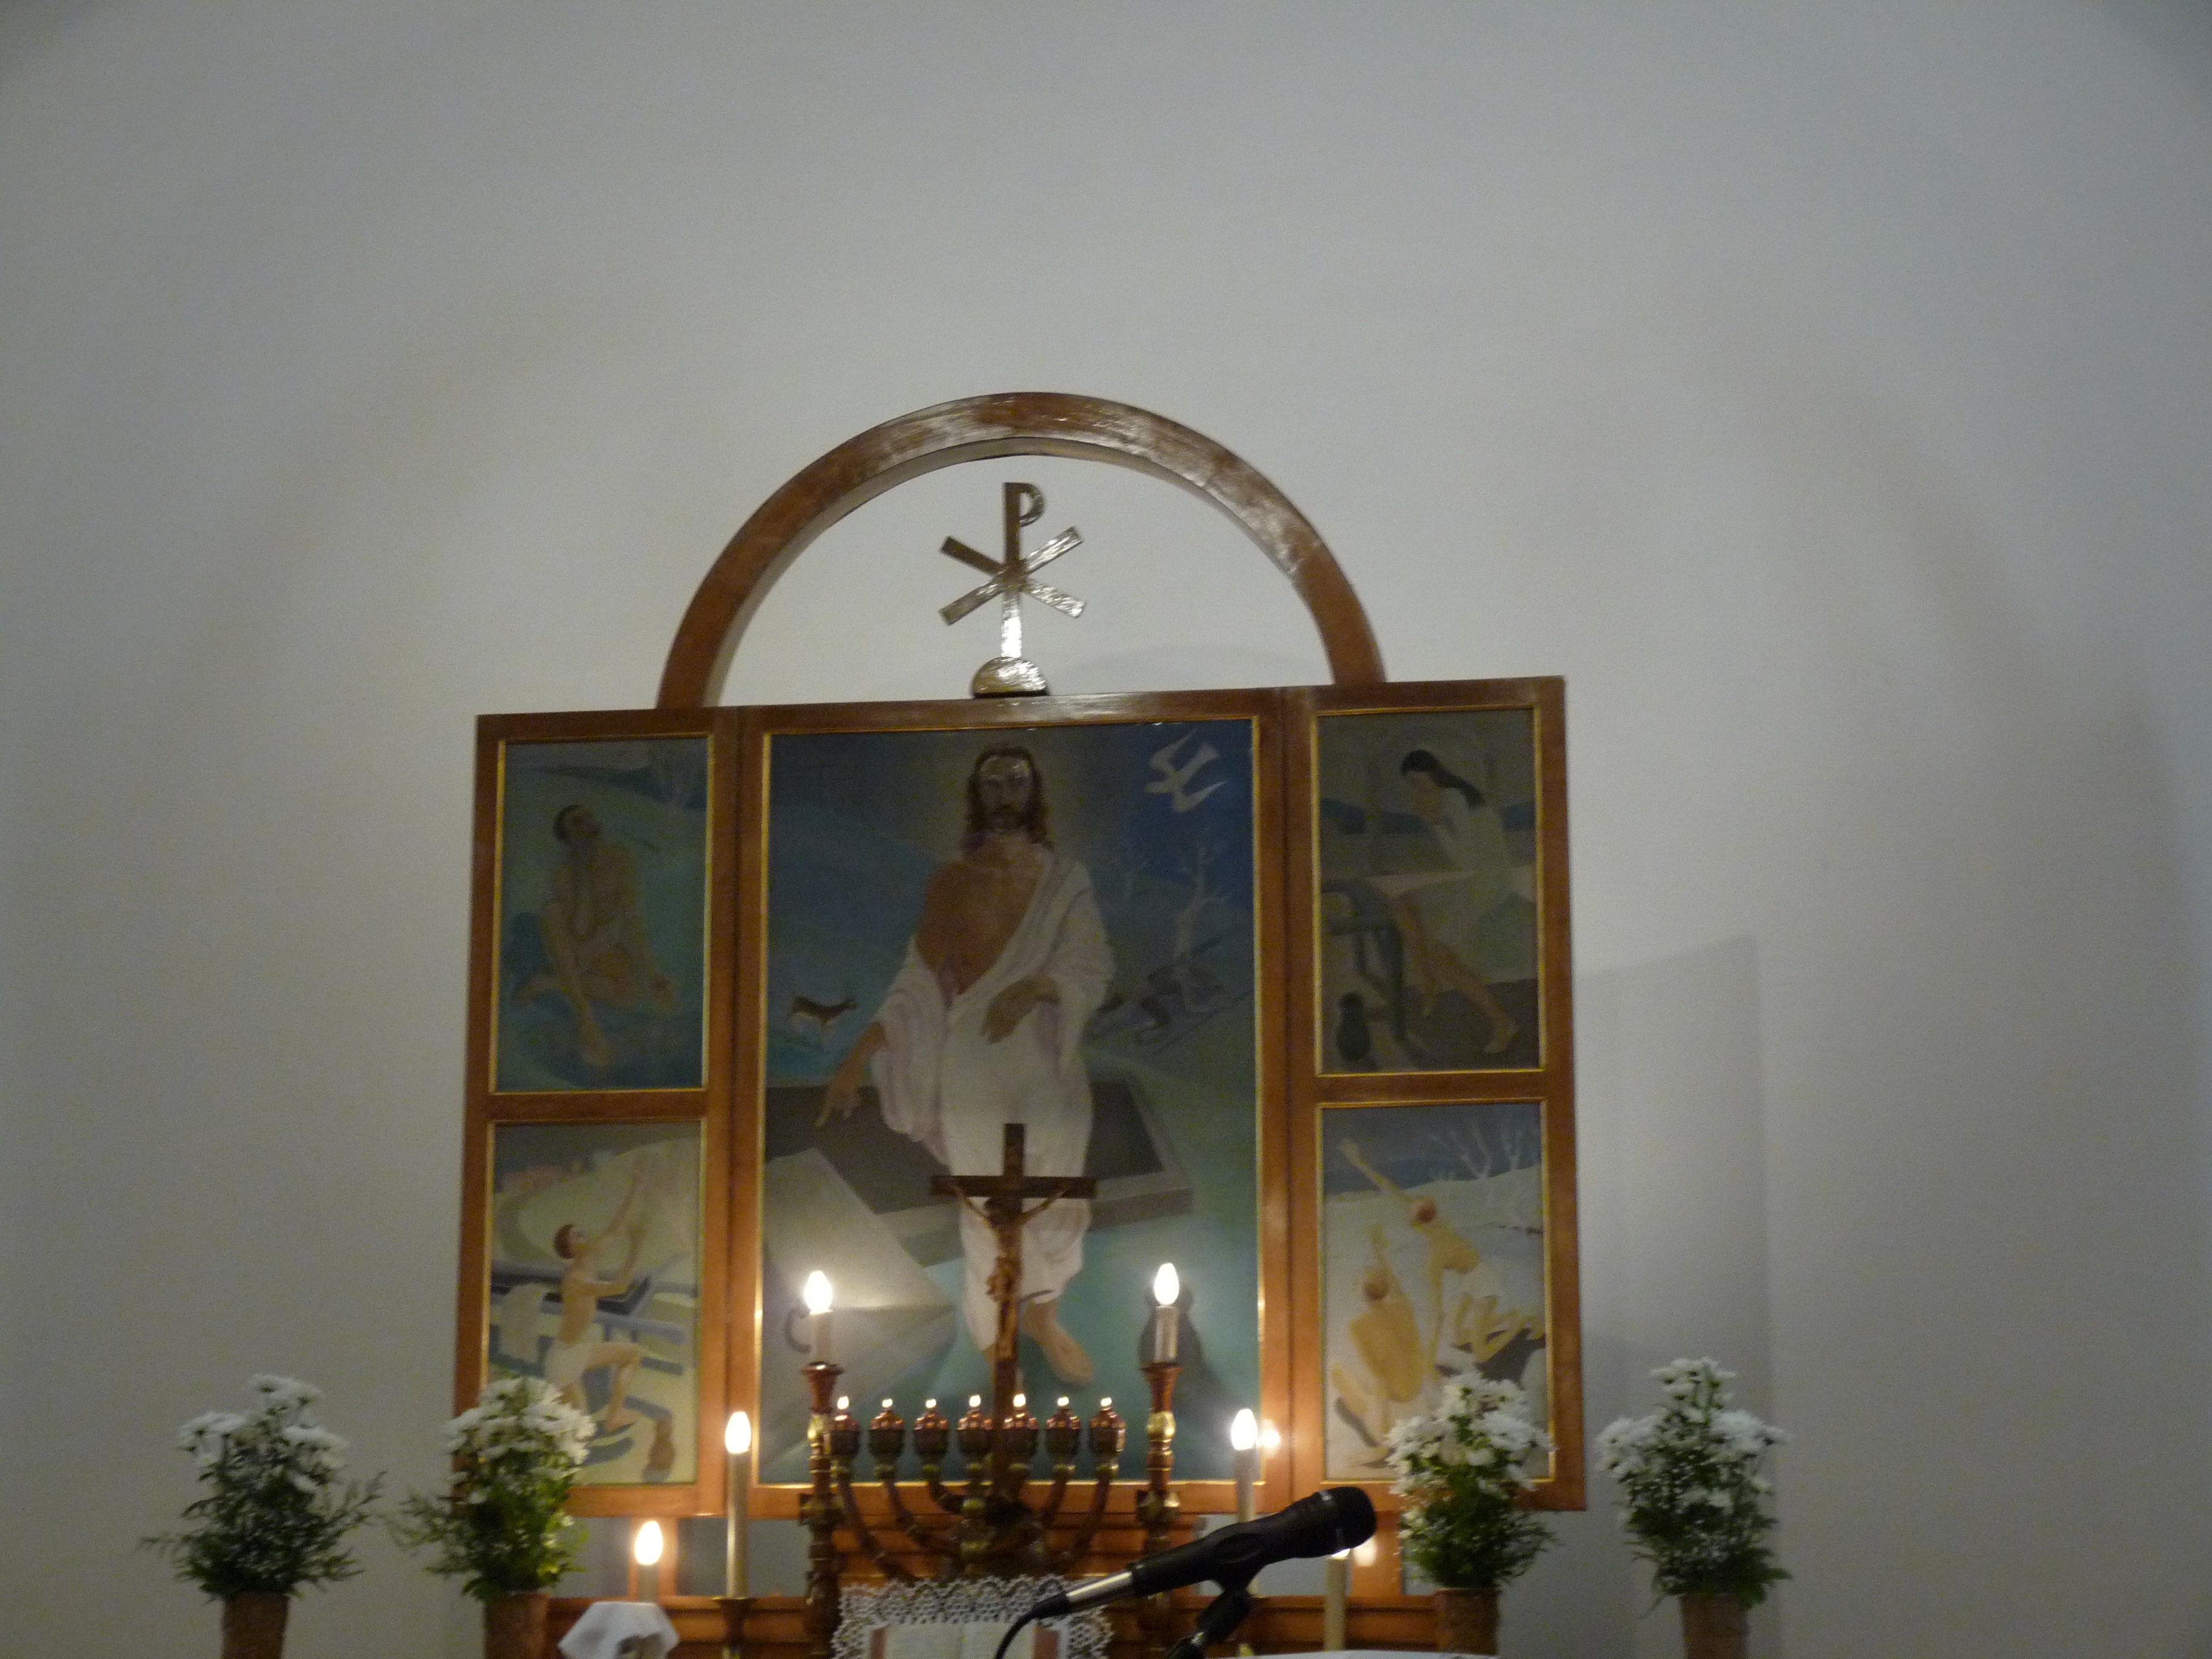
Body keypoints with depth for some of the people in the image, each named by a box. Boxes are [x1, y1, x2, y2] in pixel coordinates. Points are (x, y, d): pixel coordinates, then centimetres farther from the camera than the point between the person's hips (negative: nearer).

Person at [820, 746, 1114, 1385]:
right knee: (988, 1210, 4)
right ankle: (998, 1341, 18)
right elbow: (917, 983, -1)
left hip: (1049, 1068, 1)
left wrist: (1034, 988, -27)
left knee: (1056, 1199, 10)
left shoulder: (1066, 879, 1)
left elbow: (1093, 969, -7)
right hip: (972, 1073, -1)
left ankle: (1045, 1315, 33)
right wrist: (859, 1057, -9)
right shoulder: (950, 883, 1)